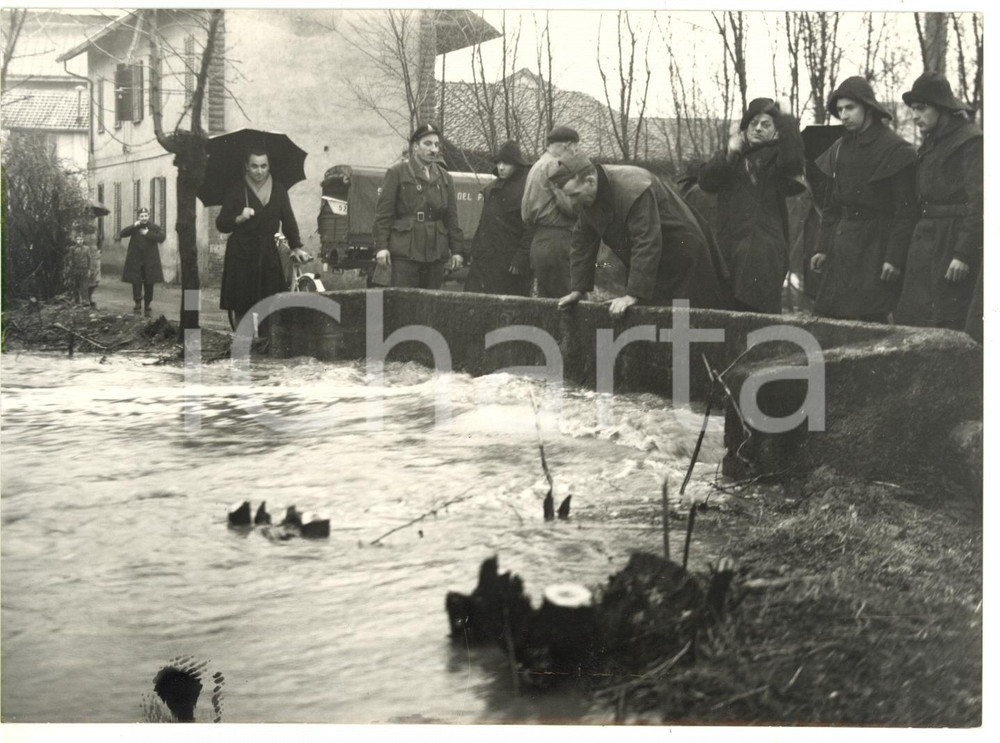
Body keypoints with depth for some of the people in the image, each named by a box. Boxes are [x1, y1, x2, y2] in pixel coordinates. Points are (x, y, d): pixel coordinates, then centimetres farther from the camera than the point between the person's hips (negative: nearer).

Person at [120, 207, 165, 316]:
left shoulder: (155, 228, 4)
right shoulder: (135, 228, 6)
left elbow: (162, 237, -13)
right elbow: (122, 233, -8)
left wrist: (148, 233, -16)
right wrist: (134, 225, -18)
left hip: (150, 262, 0)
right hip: (135, 261, 0)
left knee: (149, 285, 4)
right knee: (136, 284, -3)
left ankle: (147, 307, 14)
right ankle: (137, 304, 8)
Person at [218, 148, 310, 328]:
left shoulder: (278, 190, 9)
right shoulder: (237, 190, 0)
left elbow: (288, 221, 12)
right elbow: (221, 224, 1)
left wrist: (296, 247, 4)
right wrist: (240, 218, -16)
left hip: (268, 254, 2)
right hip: (241, 254, -2)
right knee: (241, 308, -2)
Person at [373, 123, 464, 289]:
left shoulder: (445, 178, 17)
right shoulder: (397, 173, 3)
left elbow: (452, 217, 16)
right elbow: (383, 212, -2)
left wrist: (456, 250, 9)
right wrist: (381, 247, -11)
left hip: (436, 252, 4)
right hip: (405, 250, -4)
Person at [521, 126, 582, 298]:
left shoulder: (536, 167, 23)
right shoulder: (555, 165, -7)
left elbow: (526, 214, 21)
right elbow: (570, 204, -17)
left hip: (539, 242, 10)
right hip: (557, 241, -10)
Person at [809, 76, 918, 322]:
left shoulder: (895, 150, -8)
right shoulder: (839, 149, 13)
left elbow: (905, 211, -10)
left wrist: (895, 258, -15)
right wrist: (822, 248, 12)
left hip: (876, 245, -7)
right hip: (842, 246, 7)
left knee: (871, 319, -10)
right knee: (826, 318, 2)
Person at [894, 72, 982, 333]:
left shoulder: (970, 141, -8)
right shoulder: (929, 145, 18)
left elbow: (978, 202, -14)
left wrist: (964, 253, -19)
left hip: (953, 242, -8)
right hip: (925, 241, 9)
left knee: (948, 324, -9)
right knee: (908, 320, 5)